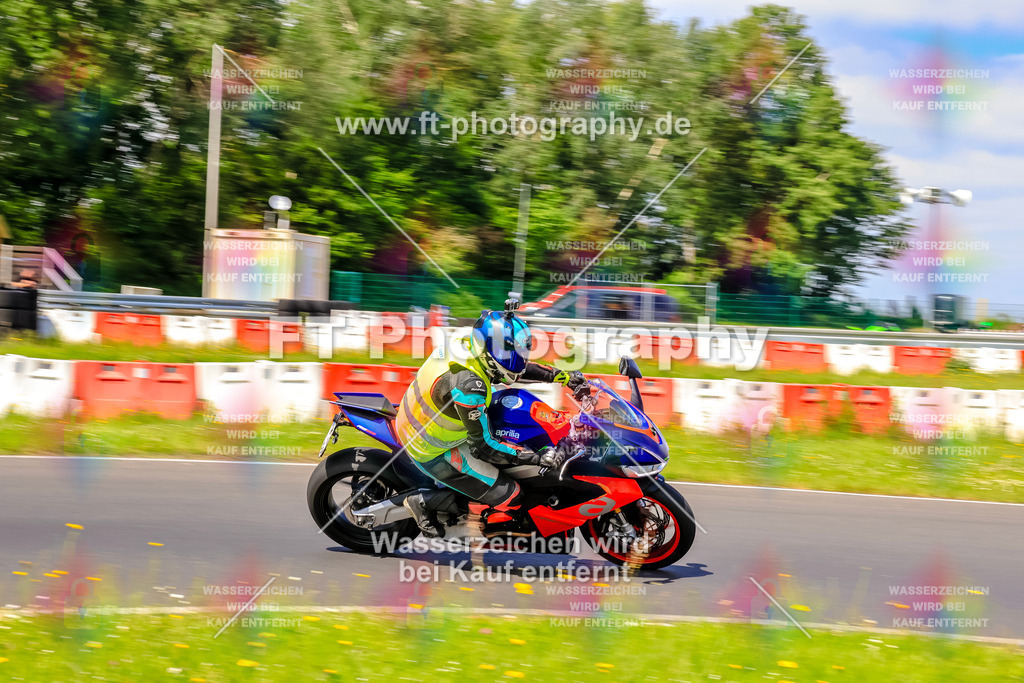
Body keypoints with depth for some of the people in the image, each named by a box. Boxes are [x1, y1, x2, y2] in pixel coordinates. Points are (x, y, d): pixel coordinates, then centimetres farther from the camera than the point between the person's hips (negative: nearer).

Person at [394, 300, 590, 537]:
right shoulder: (468, 385, -35)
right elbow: (483, 446, -27)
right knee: (508, 497, -7)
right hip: (433, 451, -9)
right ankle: (424, 502, 0)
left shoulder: (468, 346, -9)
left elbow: (514, 367, 9)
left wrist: (565, 376, 5)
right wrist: (537, 458, -25)